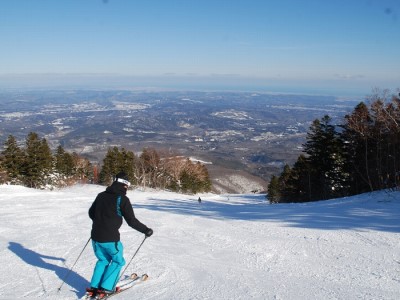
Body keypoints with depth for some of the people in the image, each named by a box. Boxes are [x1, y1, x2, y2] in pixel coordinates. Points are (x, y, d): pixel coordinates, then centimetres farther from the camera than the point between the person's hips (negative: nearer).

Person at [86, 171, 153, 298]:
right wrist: (146, 230, 0)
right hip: (110, 239, -6)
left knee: (103, 260, 25)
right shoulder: (122, 199, -12)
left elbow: (91, 213, 18)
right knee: (118, 261, 15)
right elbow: (132, 221, -12)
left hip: (95, 236, 6)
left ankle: (94, 287, 19)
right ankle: (105, 288, 9)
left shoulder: (101, 195, 6)